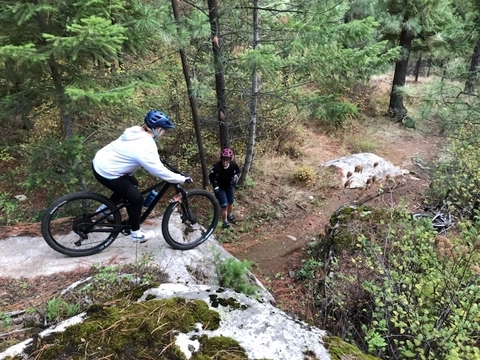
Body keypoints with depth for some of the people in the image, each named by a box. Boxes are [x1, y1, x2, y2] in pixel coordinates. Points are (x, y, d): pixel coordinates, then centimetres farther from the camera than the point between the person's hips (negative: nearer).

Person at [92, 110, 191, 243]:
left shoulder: (137, 131, 1)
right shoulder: (146, 146, -26)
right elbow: (160, 171, -25)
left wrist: (158, 161, 26)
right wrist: (182, 179, -17)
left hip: (101, 161, 9)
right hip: (106, 172, -9)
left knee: (132, 183, 26)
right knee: (137, 198, -1)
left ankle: (106, 208, 41)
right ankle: (136, 233, 15)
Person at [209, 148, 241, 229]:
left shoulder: (233, 164, -24)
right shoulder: (216, 167, -32)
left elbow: (237, 171, 0)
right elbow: (211, 177, -14)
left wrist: (235, 177, -17)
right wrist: (215, 186, -21)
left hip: (229, 186, 4)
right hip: (220, 188, -4)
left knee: (230, 203, 20)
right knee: (224, 206, -5)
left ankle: (230, 216, 49)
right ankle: (225, 222, 19)